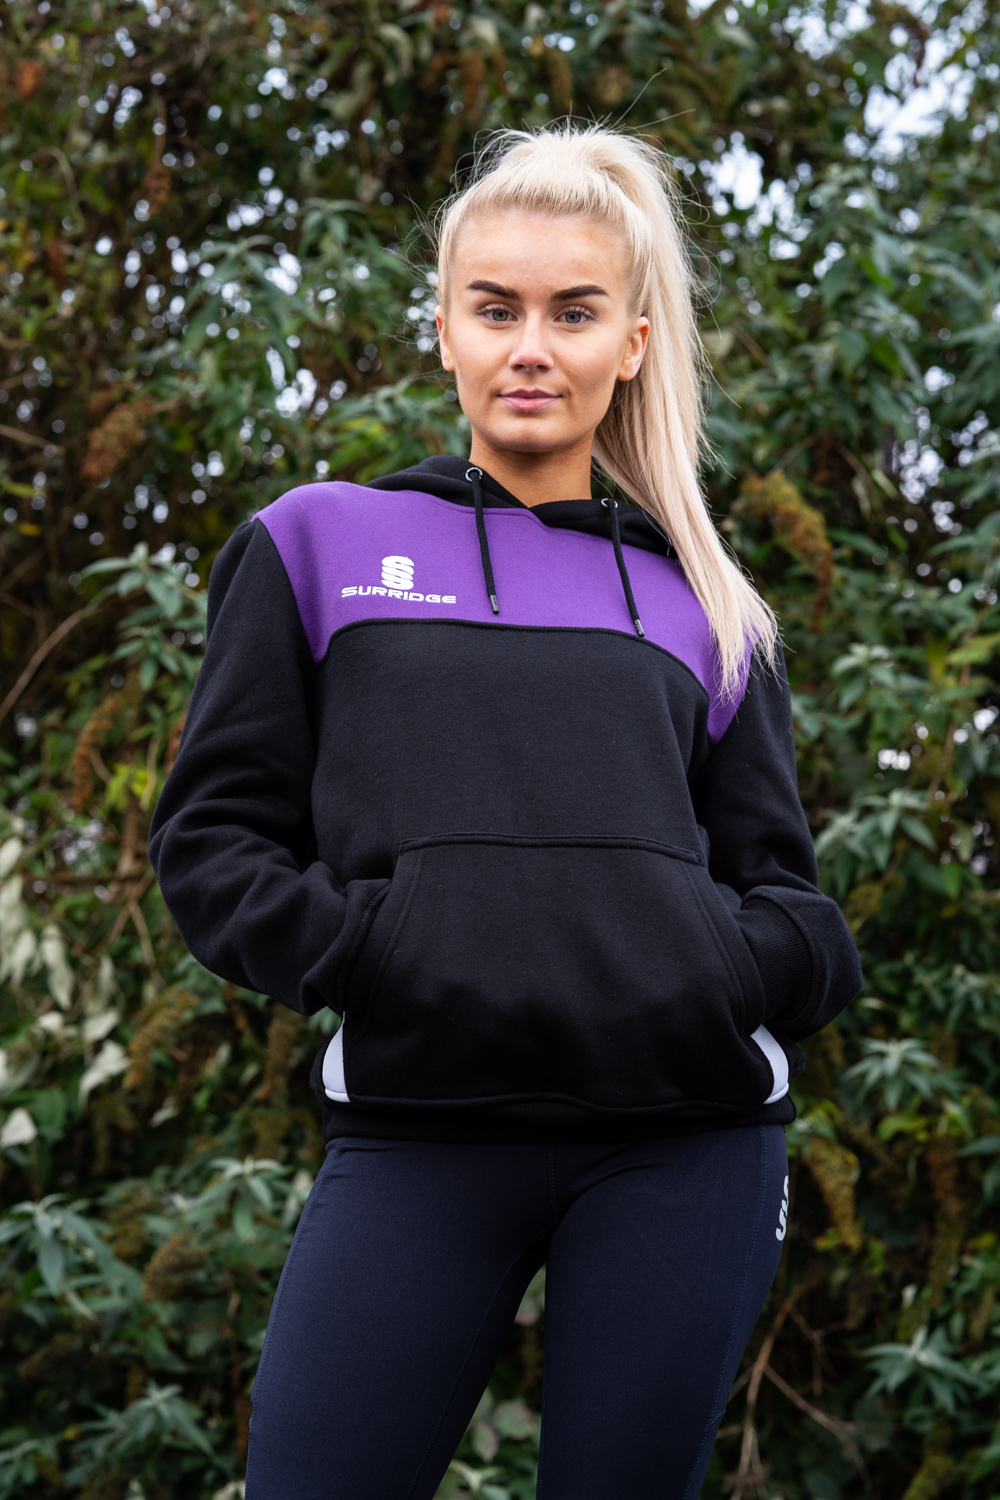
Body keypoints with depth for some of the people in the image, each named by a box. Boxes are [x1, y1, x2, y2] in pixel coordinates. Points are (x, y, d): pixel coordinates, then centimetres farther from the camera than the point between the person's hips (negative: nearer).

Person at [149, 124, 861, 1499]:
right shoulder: (319, 546, 12)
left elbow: (782, 887, 16)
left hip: (687, 1139, 2)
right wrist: (364, 949, -11)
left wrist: (743, 969, -7)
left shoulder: (699, 606, 17)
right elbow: (211, 836, 7)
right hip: (416, 1135, -2)